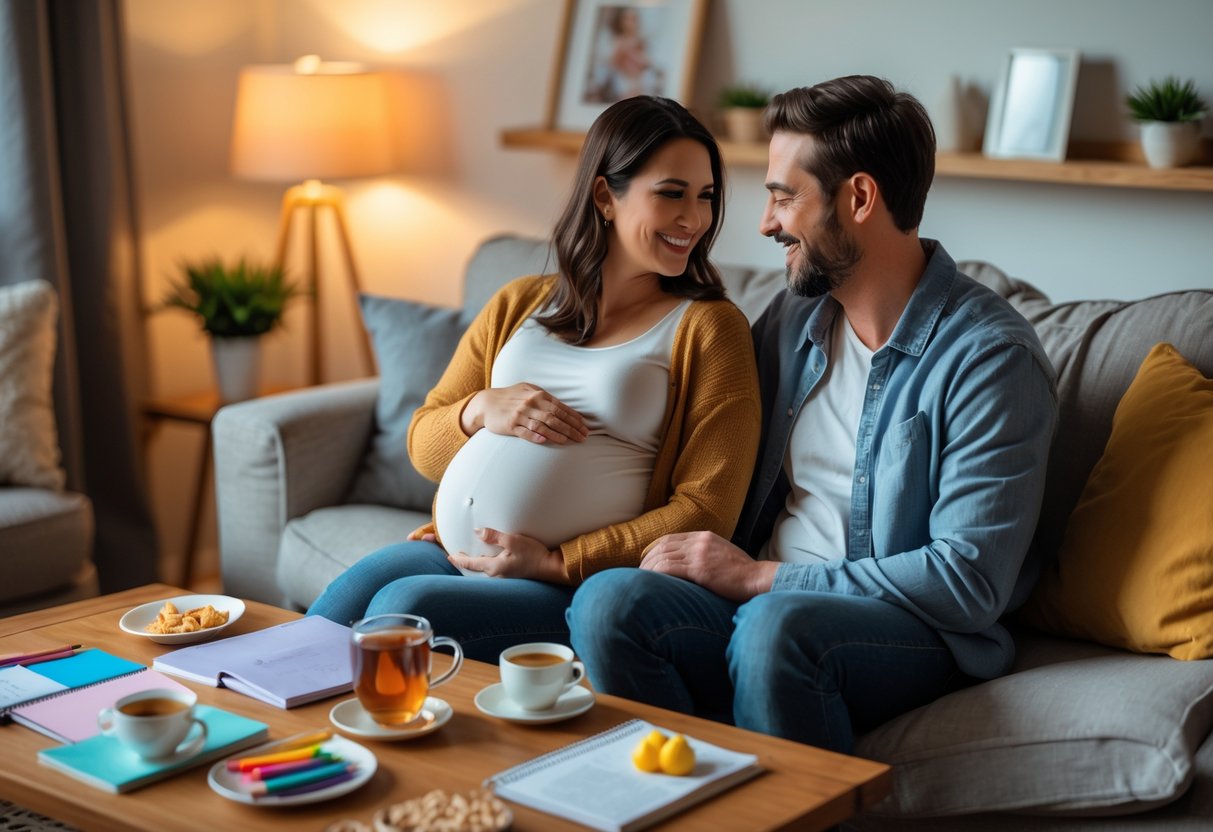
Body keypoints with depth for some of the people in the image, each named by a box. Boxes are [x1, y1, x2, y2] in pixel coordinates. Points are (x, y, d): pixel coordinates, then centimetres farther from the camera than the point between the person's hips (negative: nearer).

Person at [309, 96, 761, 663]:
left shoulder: (709, 328, 1)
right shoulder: (519, 305, 16)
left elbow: (705, 510, -7)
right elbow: (422, 444, 17)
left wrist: (555, 563, -13)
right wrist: (481, 410, -6)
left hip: (571, 589, -4)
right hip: (449, 552, 4)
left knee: (405, 608, -27)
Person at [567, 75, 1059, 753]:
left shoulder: (991, 356, -10)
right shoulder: (793, 316, 13)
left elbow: (968, 579, -16)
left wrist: (762, 578, -15)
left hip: (913, 635, -5)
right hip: (764, 595, 6)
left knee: (775, 625, -37)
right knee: (609, 601, -23)